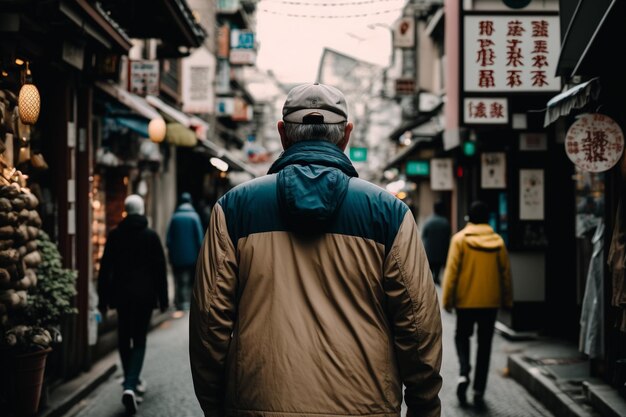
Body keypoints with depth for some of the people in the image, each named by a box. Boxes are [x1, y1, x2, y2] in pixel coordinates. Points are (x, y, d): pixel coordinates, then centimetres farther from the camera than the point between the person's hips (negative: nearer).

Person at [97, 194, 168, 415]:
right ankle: (130, 386, -14)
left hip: (121, 294, 2)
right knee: (139, 341, 3)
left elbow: (105, 269, 1)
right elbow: (160, 269, -1)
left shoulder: (114, 235, 0)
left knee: (124, 339, 17)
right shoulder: (151, 236, -4)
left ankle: (131, 382, 26)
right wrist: (163, 299, 7)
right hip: (145, 295, -1)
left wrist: (103, 299, 7)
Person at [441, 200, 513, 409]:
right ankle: (479, 391, 8)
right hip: (490, 301, 2)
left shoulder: (460, 239, -7)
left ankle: (464, 373, -7)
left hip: (466, 300, -2)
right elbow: (505, 272, 5)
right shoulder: (497, 241, 1)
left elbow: (452, 270, -9)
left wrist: (447, 299, -2)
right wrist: (507, 300, 14)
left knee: (462, 336, 18)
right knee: (485, 344, 9)